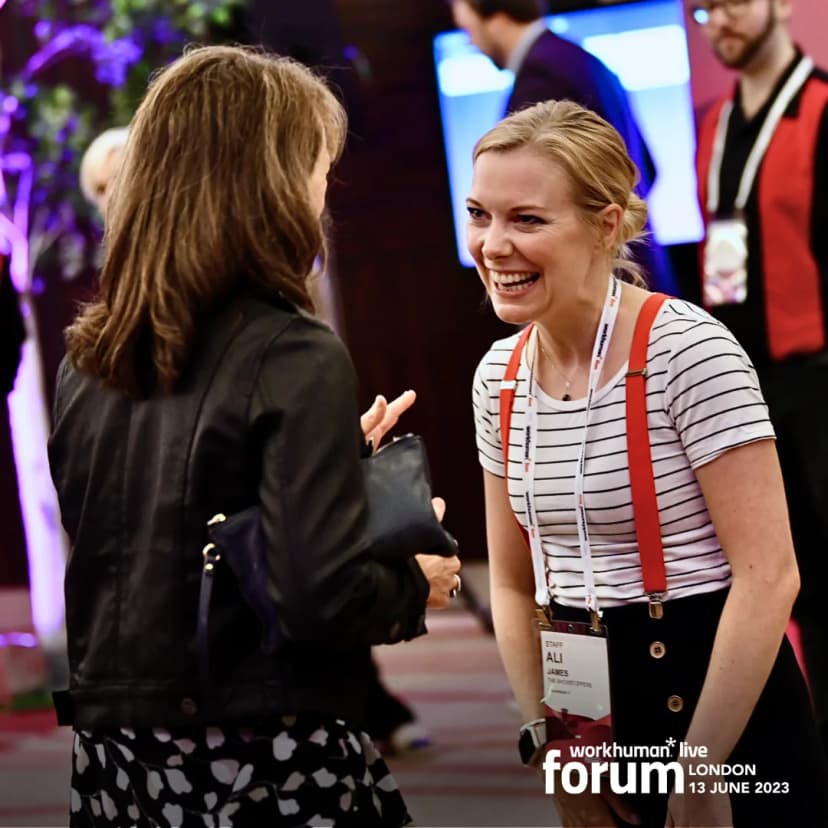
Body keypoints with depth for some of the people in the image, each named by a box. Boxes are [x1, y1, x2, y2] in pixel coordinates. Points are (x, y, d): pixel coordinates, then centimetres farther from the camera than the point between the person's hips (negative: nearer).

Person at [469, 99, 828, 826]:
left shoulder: (691, 350, -16)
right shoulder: (499, 376, 3)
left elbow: (769, 576, -19)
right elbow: (513, 582, 11)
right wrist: (544, 738, 1)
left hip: (722, 709, -6)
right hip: (586, 710, 6)